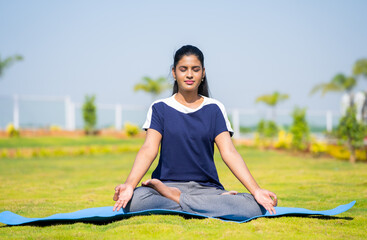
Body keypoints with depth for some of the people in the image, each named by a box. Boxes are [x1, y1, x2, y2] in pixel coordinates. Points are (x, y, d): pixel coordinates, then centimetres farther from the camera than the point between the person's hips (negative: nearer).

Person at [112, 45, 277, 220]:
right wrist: (129, 184, -27)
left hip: (207, 187, 1)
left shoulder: (214, 109, 11)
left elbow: (229, 152, -1)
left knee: (254, 206, -29)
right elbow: (148, 149, -7)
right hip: (168, 183, -1)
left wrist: (255, 190, -17)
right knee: (134, 201, -36)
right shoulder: (160, 108, 8)